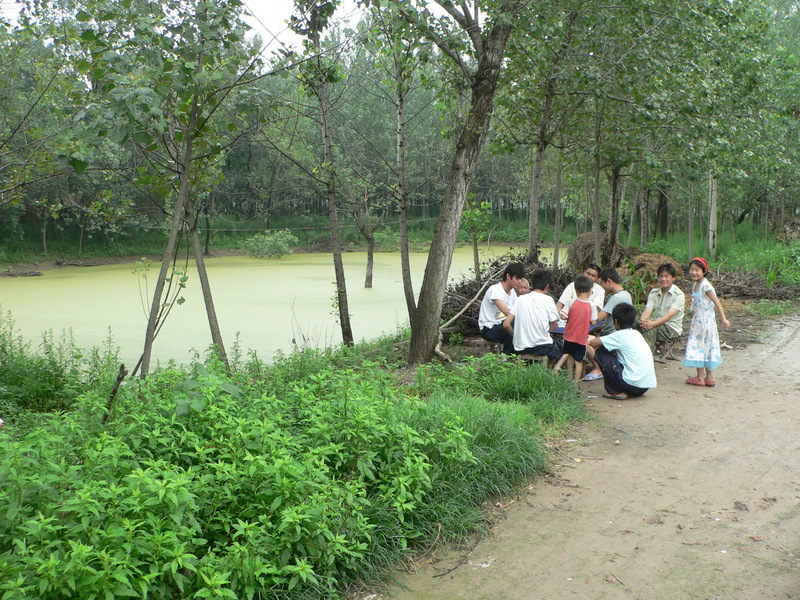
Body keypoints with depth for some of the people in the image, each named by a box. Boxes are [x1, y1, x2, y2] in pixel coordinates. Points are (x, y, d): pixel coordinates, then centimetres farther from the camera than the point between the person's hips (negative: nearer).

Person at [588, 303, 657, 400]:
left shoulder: (620, 335, -7)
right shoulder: (636, 334, 14)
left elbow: (593, 343, -6)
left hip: (633, 384, -8)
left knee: (601, 353, 2)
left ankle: (615, 391, 3)